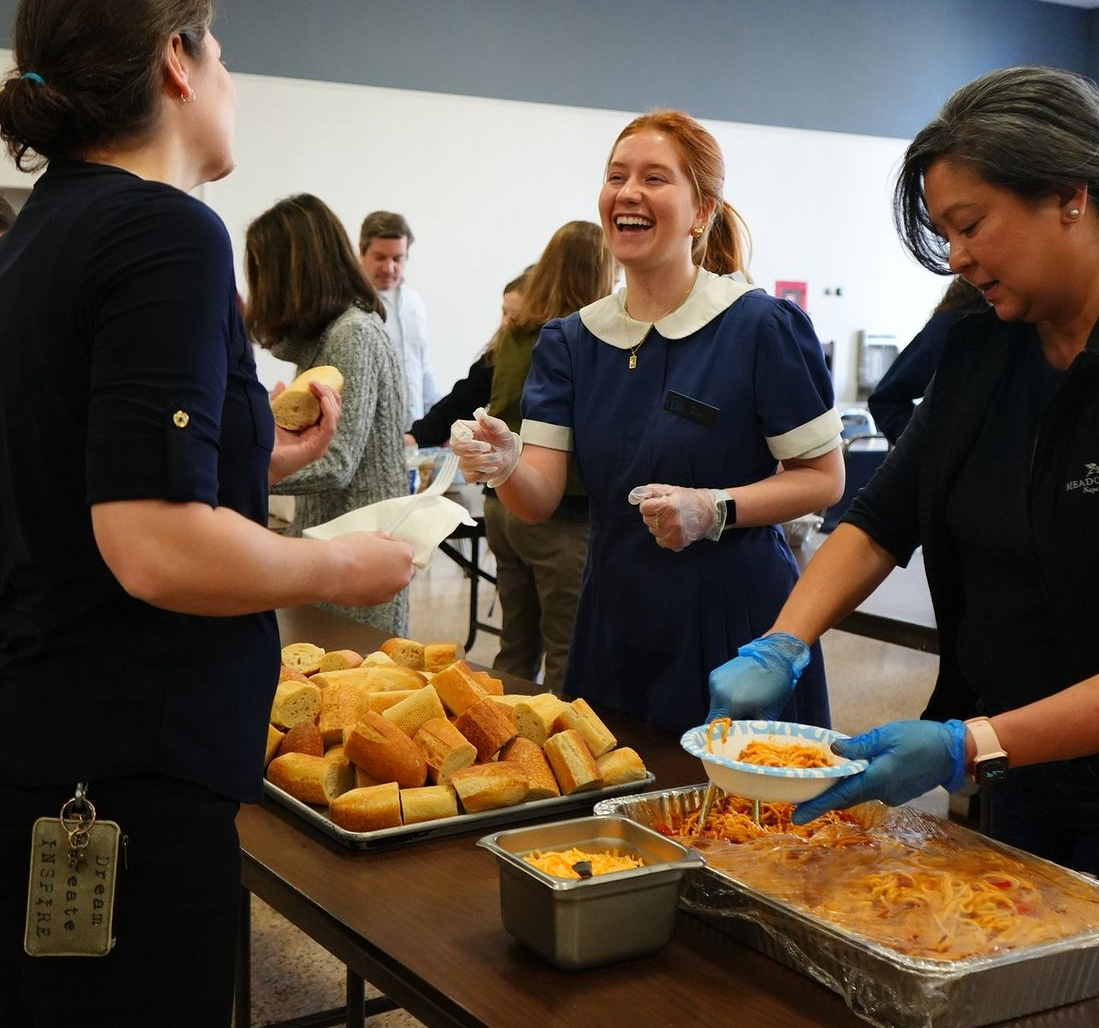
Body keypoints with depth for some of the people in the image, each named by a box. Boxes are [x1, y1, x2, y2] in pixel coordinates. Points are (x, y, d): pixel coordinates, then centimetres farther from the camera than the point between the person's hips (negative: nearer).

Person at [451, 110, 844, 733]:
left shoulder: (763, 327, -9)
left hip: (738, 624, -4)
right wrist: (505, 465, -23)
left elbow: (824, 477, -7)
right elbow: (541, 499, -1)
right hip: (615, 629, 4)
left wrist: (714, 509, -21)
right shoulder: (569, 342, 6)